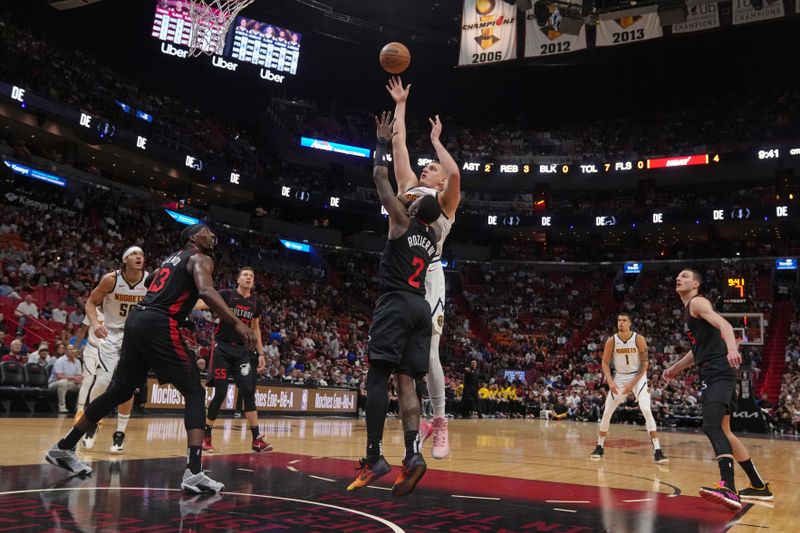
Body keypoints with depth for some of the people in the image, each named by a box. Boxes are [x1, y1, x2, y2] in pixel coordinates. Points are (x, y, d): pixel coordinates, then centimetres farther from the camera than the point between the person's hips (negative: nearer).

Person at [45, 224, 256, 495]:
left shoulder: (171, 258, 26)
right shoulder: (200, 259, -1)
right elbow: (206, 292, -20)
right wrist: (237, 323, -26)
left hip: (136, 320, 9)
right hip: (159, 325, -8)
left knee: (120, 391, 21)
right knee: (195, 393, -5)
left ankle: (64, 448, 34)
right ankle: (193, 472, -16)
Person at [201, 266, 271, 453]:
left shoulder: (254, 302, 9)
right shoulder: (226, 294, -5)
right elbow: (206, 302, -17)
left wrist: (261, 353, 14)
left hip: (242, 350, 4)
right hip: (222, 348, -4)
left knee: (248, 392, -3)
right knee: (220, 393, -5)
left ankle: (257, 439, 1)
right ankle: (206, 436, 13)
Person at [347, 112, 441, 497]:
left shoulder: (402, 220, 2)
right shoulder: (433, 237, 19)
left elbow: (380, 178, 7)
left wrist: (382, 142, 18)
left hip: (396, 303, -6)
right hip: (420, 306, 7)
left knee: (377, 377, -8)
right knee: (406, 381, 3)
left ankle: (373, 458, -13)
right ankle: (413, 454, -12)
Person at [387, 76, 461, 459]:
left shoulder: (444, 200, 6)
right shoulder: (409, 189, 20)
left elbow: (455, 172, -16)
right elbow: (399, 145, 21)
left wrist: (436, 140, -2)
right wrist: (400, 106, 24)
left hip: (427, 276, -5)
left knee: (427, 353, -8)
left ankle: (441, 422, 6)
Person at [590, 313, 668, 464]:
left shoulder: (639, 339, -15)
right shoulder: (611, 341, -9)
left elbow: (645, 363, -12)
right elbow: (605, 362, -2)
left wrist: (633, 383, -19)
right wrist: (610, 381, -16)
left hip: (638, 377, -3)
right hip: (619, 378, 3)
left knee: (647, 410, -20)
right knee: (607, 413, 1)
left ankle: (657, 450, -17)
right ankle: (599, 447, 16)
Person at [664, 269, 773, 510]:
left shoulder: (697, 302, -4)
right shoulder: (688, 310, 24)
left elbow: (723, 324, -23)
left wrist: (732, 348, -43)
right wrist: (675, 368, 43)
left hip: (718, 373, -10)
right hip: (712, 375, 10)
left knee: (712, 428, -24)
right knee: (723, 431, 16)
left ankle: (728, 488, -34)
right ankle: (759, 486, 27)